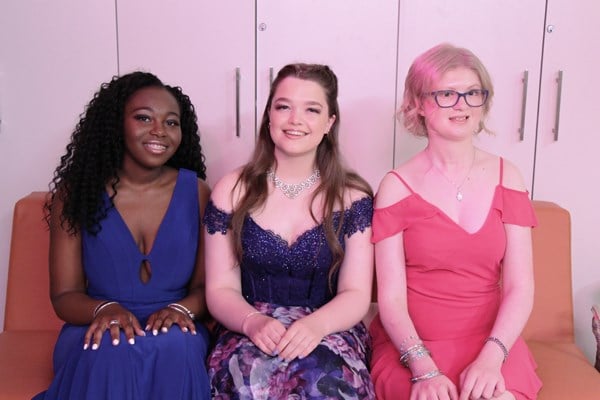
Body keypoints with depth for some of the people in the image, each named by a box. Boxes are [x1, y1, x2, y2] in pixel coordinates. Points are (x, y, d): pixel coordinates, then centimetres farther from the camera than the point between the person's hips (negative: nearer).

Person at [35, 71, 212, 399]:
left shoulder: (196, 192, 0)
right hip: (98, 326, -1)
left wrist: (183, 309, -22)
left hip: (173, 329, 2)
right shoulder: (75, 193, -2)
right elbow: (64, 295, -3)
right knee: (107, 351, -35)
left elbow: (207, 285, 2)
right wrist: (103, 309, -25)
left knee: (175, 347, -33)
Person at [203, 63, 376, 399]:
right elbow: (221, 289, 2)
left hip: (330, 332, 0)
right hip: (250, 334, 1)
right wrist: (253, 322, -20)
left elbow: (356, 294, -2)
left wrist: (316, 324, -23)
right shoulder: (232, 192, 3)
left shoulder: (353, 197, 2)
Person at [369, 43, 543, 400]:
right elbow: (391, 298, -6)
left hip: (492, 346, 2)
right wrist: (425, 369, -19)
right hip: (412, 348, -1)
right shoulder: (397, 187, -3)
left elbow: (520, 287, 0)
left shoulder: (507, 177, 5)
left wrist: (491, 357, -15)